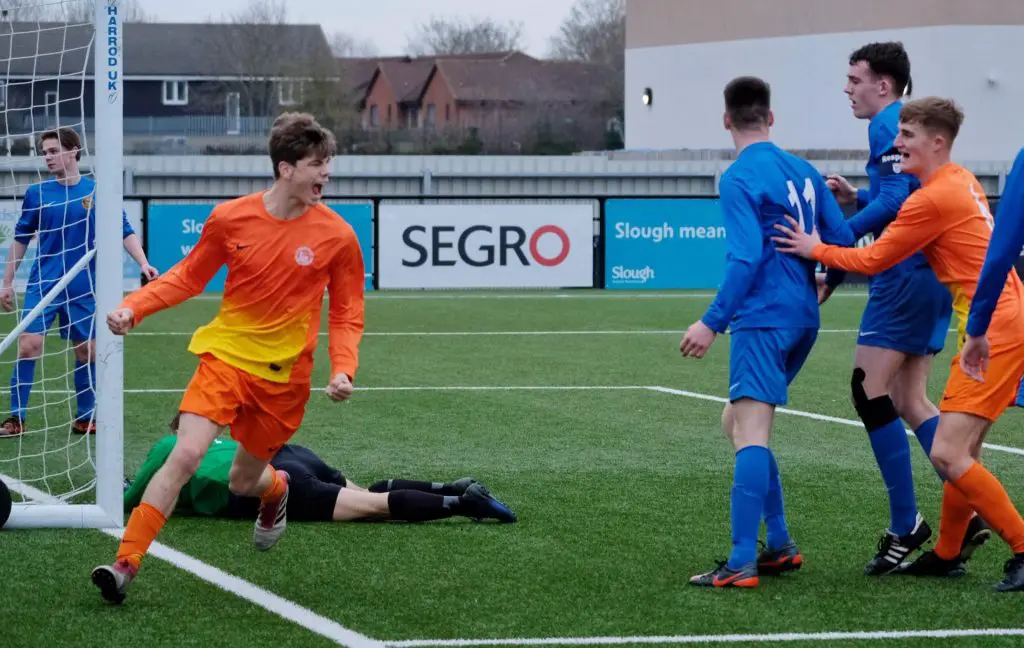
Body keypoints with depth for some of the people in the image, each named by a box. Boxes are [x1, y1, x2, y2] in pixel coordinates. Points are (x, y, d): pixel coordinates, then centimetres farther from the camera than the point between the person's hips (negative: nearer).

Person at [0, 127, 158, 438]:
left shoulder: (97, 191, -1)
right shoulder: (36, 193, 2)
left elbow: (124, 232, 1)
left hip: (83, 288, 0)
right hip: (43, 284, 0)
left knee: (87, 351, 5)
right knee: (28, 345, -10)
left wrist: (143, 263, -14)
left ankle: (85, 417, 19)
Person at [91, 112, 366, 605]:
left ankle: (275, 489, 50)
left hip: (284, 376, 1)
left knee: (243, 482, 11)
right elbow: (188, 276, 6)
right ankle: (125, 564, -15)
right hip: (226, 356, 0)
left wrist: (342, 369, -12)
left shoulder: (336, 236, -7)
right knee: (185, 455, -19)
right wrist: (134, 307, -7)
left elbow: (347, 314, 3)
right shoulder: (230, 218, -6)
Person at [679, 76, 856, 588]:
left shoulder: (739, 178, -9)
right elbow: (842, 239, 14)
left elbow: (746, 257, -18)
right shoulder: (803, 171, 13)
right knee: (736, 423, 19)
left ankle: (743, 563, -23)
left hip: (763, 317, -8)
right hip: (802, 317, 8)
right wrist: (823, 284, 34)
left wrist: (712, 322, -19)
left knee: (750, 433, -14)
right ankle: (779, 546, 17)